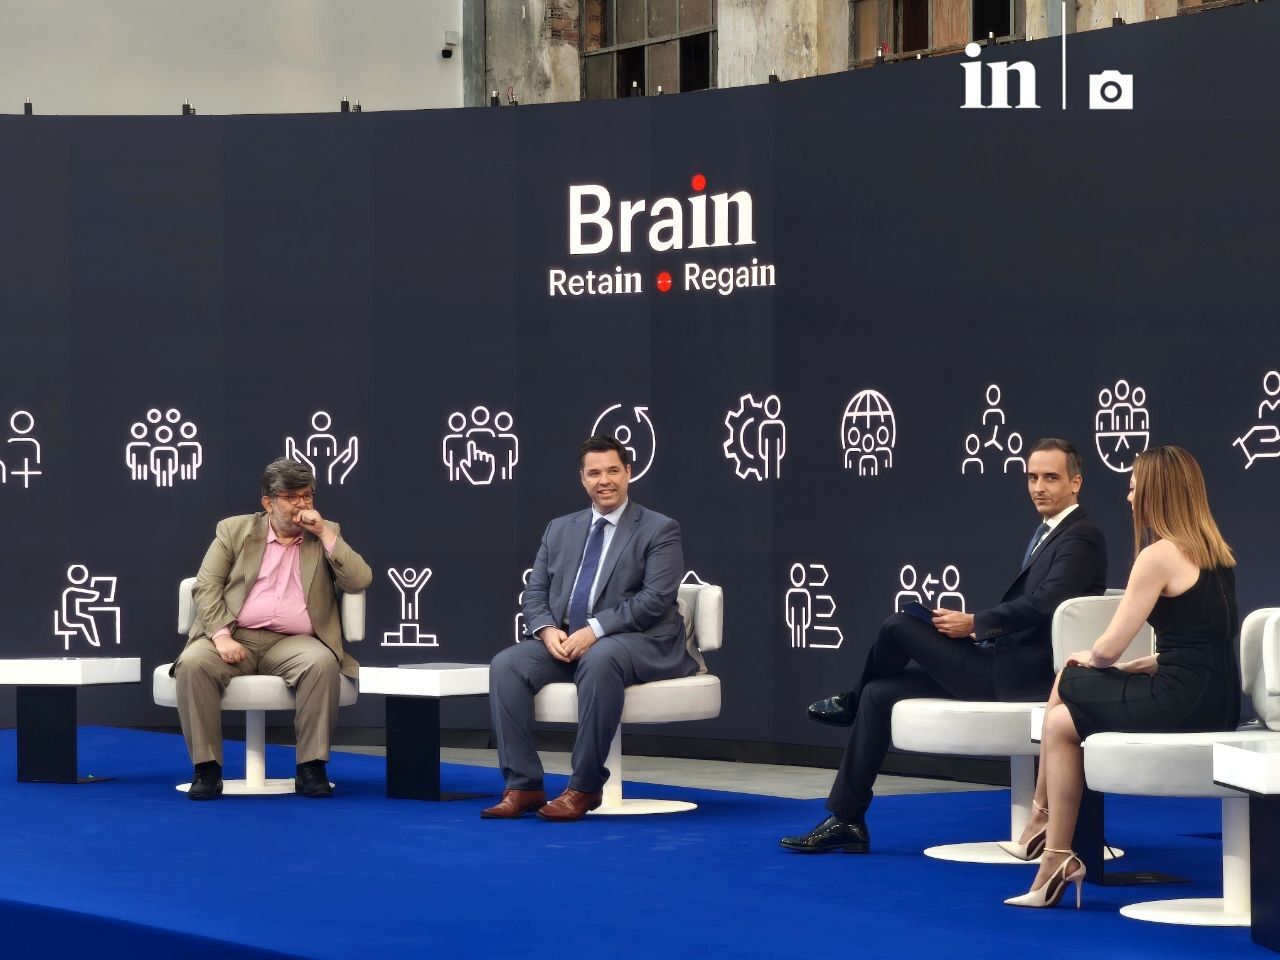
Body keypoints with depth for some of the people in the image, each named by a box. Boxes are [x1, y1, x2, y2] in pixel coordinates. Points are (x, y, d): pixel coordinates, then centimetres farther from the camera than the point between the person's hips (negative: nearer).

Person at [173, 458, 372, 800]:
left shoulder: (326, 536, 15)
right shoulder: (234, 530, 12)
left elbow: (360, 581, 1)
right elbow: (206, 587, 3)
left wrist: (324, 532, -4)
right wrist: (222, 637, -13)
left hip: (293, 643, 0)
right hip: (235, 639, 0)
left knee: (322, 663, -33)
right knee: (193, 663, -31)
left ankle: (311, 768, -25)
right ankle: (207, 768, -22)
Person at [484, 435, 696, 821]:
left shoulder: (660, 530, 0)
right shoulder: (560, 529, 17)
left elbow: (655, 599, -12)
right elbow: (535, 593, 14)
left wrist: (595, 630, -22)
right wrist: (547, 630, -10)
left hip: (638, 642, -5)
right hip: (564, 640, 5)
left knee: (599, 660, -39)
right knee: (506, 665, -21)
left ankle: (584, 788, -32)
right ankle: (523, 786, -20)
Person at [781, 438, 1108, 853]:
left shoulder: (1081, 538, -13)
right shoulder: (1048, 533, 18)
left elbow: (1043, 604, -27)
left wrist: (974, 624, -19)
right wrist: (976, 629, 2)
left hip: (1021, 678, -10)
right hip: (1006, 666, 10)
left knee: (899, 625, -11)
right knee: (880, 694, 6)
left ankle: (852, 701, 22)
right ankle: (846, 820, 8)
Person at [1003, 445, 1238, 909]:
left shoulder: (1160, 555, -13)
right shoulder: (1215, 551, 14)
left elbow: (1107, 648, -11)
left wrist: (1088, 659, 11)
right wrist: (1135, 666, 15)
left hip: (1181, 699, -9)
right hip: (1217, 698, 9)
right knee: (1064, 718, 18)